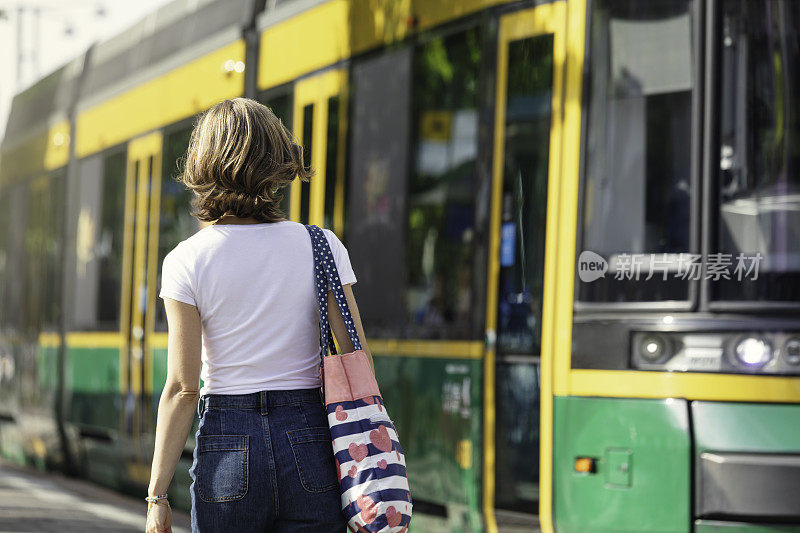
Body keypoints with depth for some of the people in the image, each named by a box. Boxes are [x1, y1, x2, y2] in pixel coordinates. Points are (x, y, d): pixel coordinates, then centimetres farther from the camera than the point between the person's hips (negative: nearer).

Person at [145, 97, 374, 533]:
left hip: (227, 444, -1)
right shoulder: (322, 247, 0)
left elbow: (182, 389, -6)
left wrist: (157, 495, -1)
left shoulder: (186, 262, -4)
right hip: (309, 442, 1)